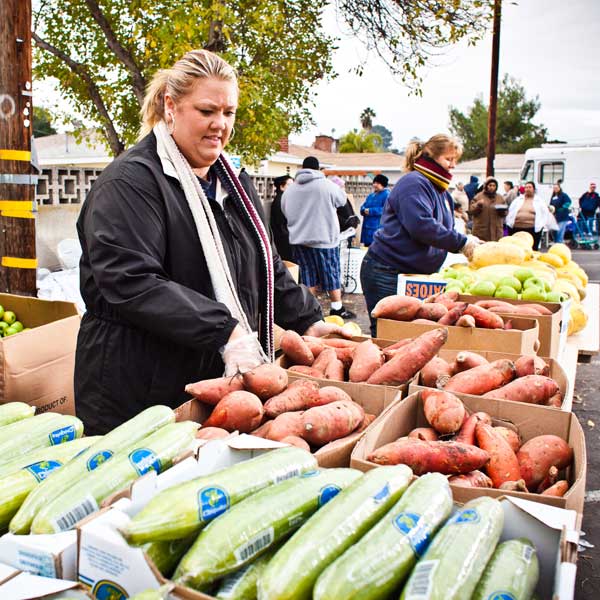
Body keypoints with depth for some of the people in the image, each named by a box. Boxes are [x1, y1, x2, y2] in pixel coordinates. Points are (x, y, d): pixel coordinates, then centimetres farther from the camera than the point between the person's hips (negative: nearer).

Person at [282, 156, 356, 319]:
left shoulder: (289, 190, 3)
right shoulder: (328, 185, -11)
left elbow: (286, 213, 13)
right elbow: (342, 200, 5)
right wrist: (338, 185, 23)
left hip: (299, 239, 4)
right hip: (324, 238, -4)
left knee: (308, 275, 12)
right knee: (331, 273, 7)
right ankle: (337, 308, 14)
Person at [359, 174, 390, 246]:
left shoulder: (387, 195, -4)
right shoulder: (370, 196, 21)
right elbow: (362, 208, 18)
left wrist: (371, 211, -18)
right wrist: (364, 210, -8)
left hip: (378, 229, -8)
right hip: (367, 228, 8)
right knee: (367, 247, 10)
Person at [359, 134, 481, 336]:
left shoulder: (443, 193, 18)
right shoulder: (414, 183, -13)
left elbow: (446, 232, 19)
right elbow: (421, 226, -27)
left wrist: (471, 244, 0)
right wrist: (462, 242, -20)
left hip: (417, 274, 10)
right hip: (387, 273, -9)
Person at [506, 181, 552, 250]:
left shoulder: (539, 201, 8)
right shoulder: (518, 199, 13)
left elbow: (545, 213, 9)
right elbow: (510, 211, 14)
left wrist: (541, 224, 1)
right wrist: (509, 223, 4)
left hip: (533, 229, -2)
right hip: (516, 228, 2)